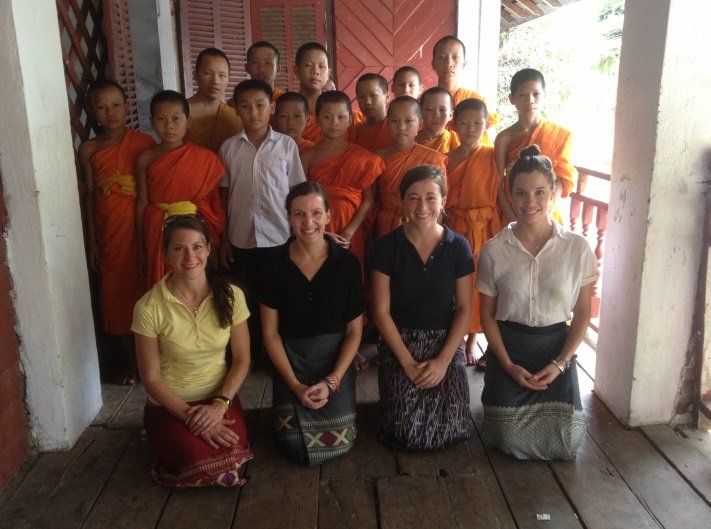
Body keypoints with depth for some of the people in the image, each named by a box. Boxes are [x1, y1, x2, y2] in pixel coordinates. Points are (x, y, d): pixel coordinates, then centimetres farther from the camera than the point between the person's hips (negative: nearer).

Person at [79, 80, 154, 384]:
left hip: (142, 227, -2)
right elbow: (90, 197, 3)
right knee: (117, 291, 9)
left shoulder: (143, 142, -3)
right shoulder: (89, 149, 2)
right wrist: (91, 242, 2)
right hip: (109, 232, 2)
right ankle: (127, 356, 25)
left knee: (146, 288, 5)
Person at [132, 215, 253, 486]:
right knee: (204, 467, -22)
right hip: (170, 405, -1)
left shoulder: (230, 295, -9)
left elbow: (242, 359, -1)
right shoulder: (149, 307, -16)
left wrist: (220, 404, -14)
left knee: (231, 461, -23)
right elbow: (151, 378, -9)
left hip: (218, 397, 2)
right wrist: (190, 416, -17)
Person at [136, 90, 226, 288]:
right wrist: (141, 247, 4)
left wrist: (220, 242, -2)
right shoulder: (146, 159, -1)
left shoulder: (206, 158, -5)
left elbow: (216, 203, -2)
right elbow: (142, 204, 2)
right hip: (159, 235, 1)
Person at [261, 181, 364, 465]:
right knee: (297, 446, -8)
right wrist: (295, 384, -11)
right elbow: (270, 333, -4)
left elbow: (354, 331, -4)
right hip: (290, 358, 0)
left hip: (336, 358, 0)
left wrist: (332, 381, -13)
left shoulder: (347, 262, -8)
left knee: (338, 443, -9)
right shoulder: (276, 263, -8)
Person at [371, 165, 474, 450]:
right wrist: (407, 362, -12)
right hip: (399, 343, -1)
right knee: (406, 433, -14)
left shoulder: (458, 247, -4)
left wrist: (443, 360, -11)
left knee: (450, 431, -13)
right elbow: (381, 311, -6)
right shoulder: (387, 246, -8)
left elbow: (464, 309, -1)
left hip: (446, 343, 1)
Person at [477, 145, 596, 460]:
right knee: (509, 442, -3)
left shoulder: (577, 248, -8)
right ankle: (497, 401, 31)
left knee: (563, 445, -4)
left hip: (556, 348, 1)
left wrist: (560, 363, -10)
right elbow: (487, 315, -2)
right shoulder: (493, 251, -9)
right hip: (508, 348, 0)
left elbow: (582, 313, -1)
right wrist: (508, 365, -10)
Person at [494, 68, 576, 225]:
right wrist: (515, 222, -14)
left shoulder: (562, 135, -3)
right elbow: (498, 185, -6)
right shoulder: (505, 138, -4)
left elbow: (560, 183, -5)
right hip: (511, 220, 0)